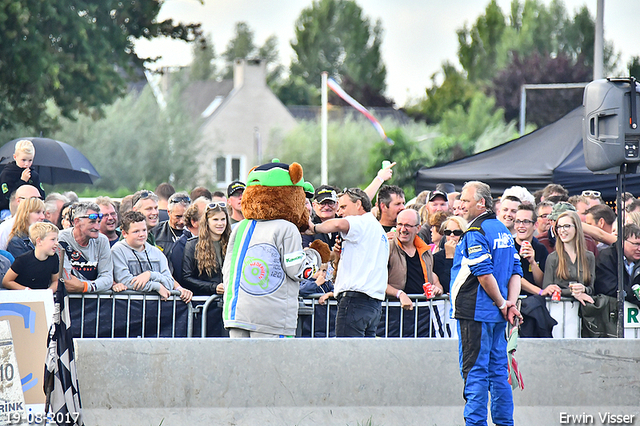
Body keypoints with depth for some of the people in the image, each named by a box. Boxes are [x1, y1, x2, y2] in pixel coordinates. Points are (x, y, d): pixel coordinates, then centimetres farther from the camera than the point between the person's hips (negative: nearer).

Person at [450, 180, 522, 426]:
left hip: (475, 312, -9)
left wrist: (501, 304, -11)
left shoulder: (476, 233, -13)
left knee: (474, 371, -7)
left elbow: (484, 274, -21)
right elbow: (516, 271, 13)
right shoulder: (503, 230, 15)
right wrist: (511, 303, 3)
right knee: (498, 369, 12)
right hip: (495, 314, 9)